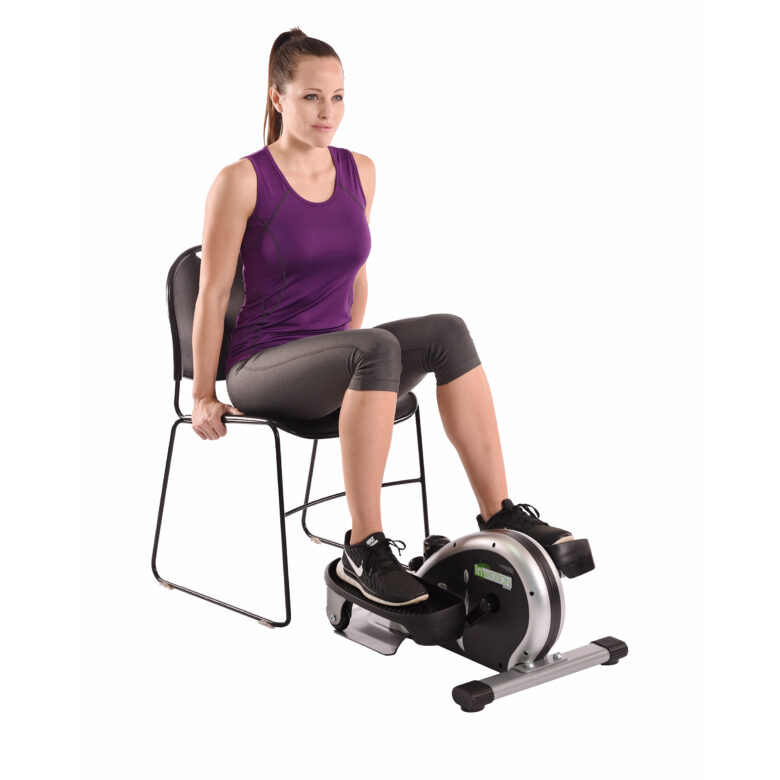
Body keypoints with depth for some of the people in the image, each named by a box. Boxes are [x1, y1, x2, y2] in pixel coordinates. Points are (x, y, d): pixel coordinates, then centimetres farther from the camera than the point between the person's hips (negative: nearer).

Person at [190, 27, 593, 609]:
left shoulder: (360, 172, 8)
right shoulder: (242, 181, -9)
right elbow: (213, 293, -5)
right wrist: (203, 397, -1)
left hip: (334, 359, 5)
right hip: (262, 368, -5)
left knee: (447, 331, -24)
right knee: (379, 348, -36)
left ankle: (499, 516, -24)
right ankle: (364, 552, -31)